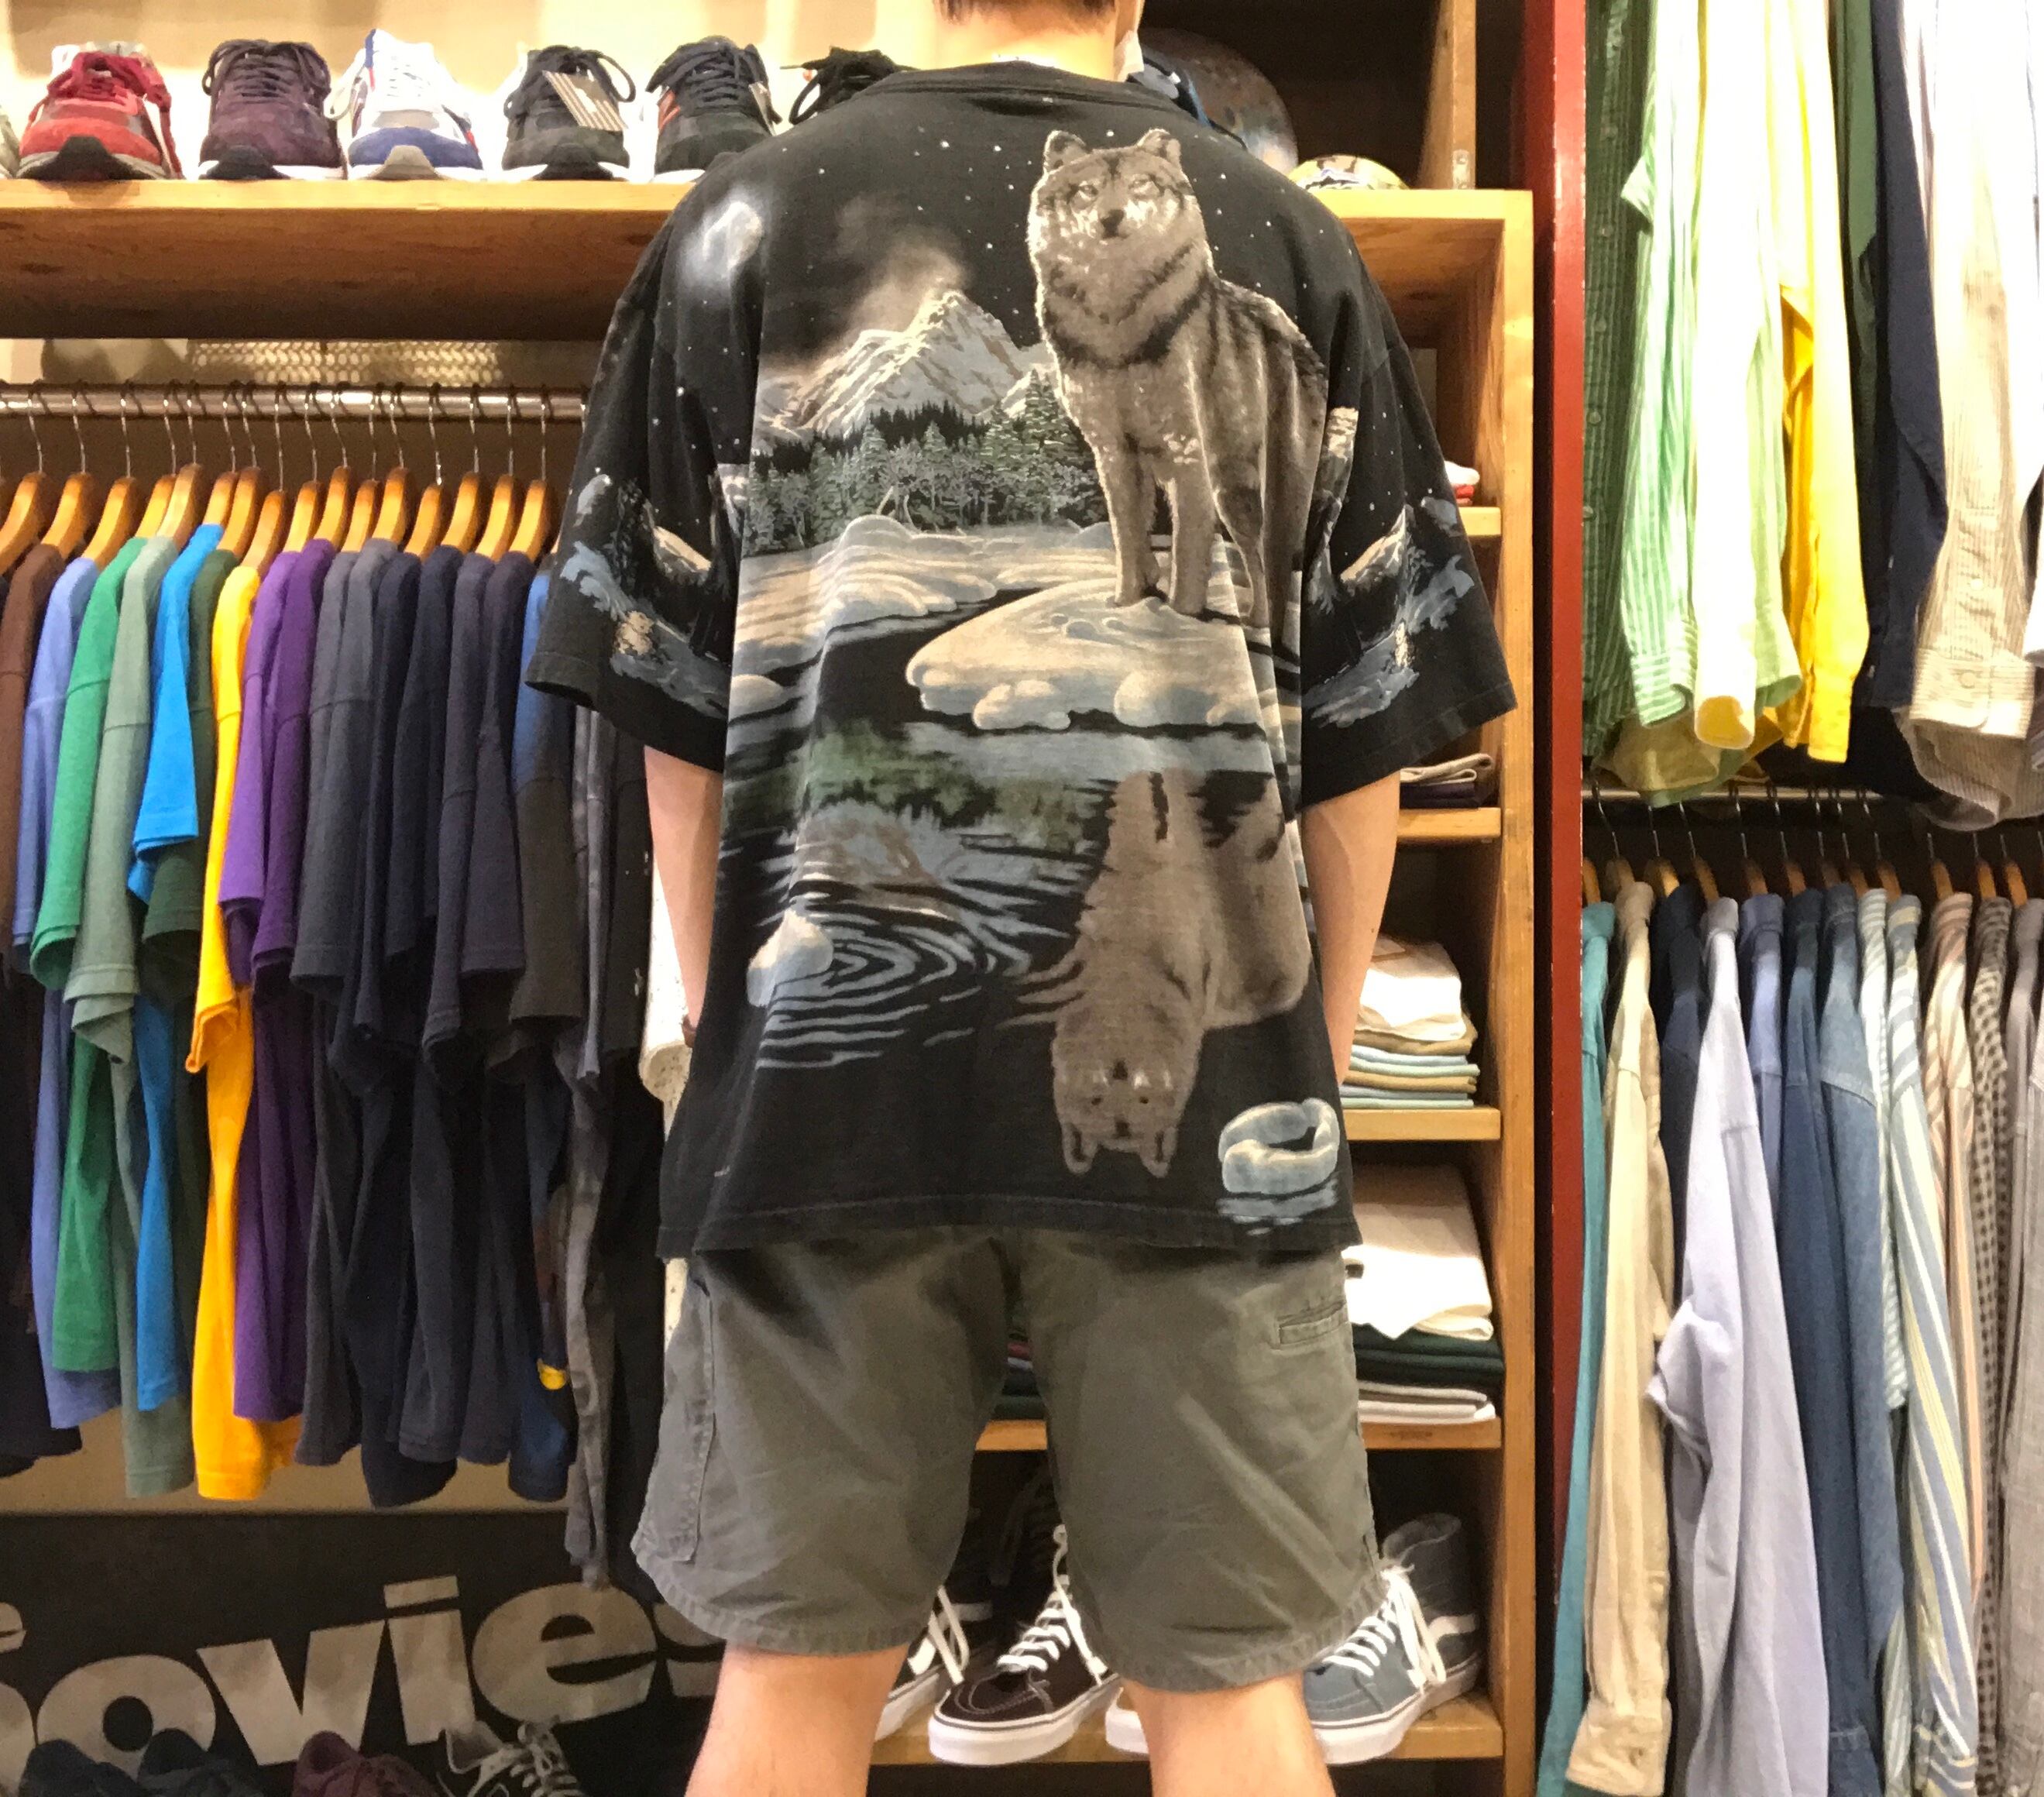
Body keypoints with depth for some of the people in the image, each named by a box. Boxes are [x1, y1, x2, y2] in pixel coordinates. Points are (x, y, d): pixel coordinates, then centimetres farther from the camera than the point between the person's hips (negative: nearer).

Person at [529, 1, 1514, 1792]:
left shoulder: (744, 224, 7)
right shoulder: (1291, 248, 6)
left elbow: (671, 709, 6)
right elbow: (1364, 727, 6)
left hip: (827, 1059, 1)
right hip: (1200, 1066, 0)